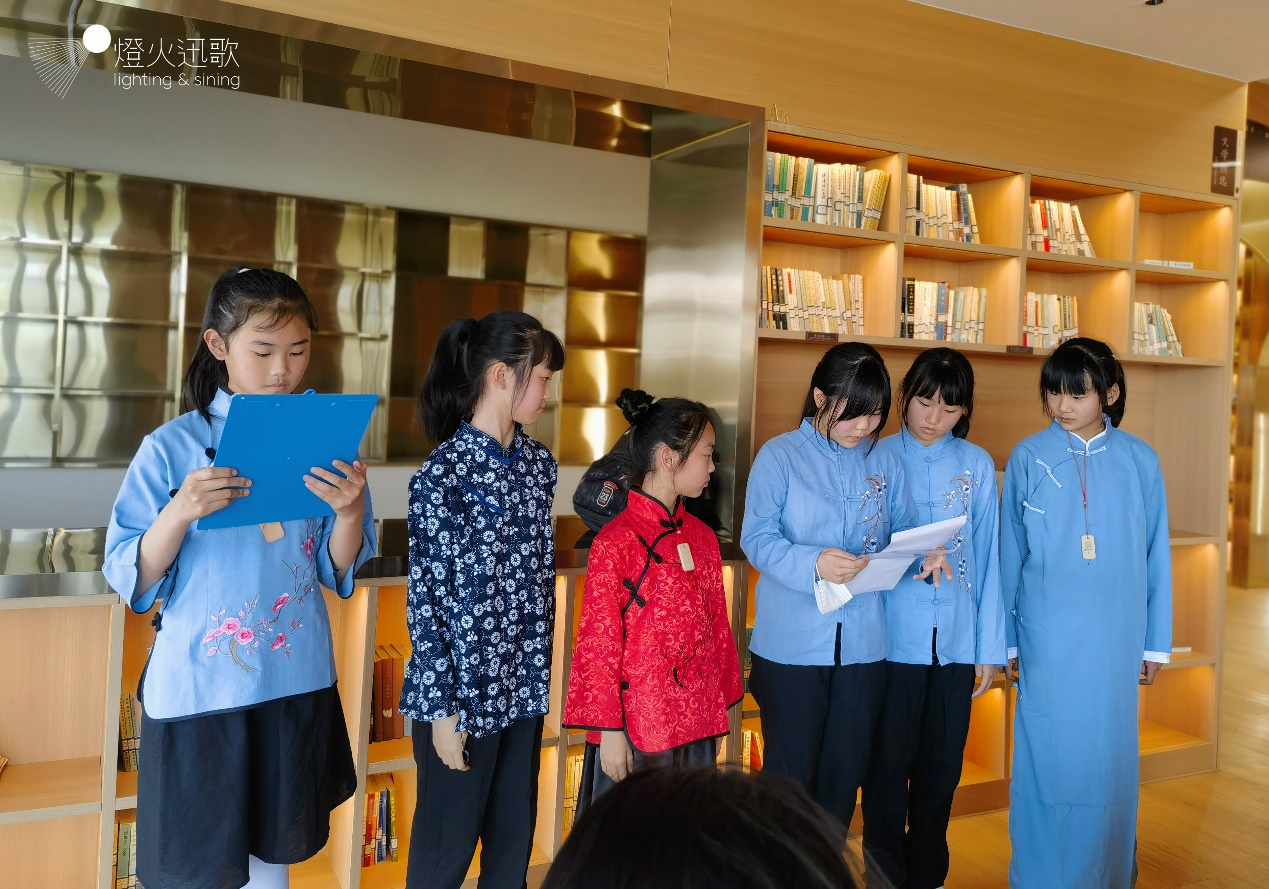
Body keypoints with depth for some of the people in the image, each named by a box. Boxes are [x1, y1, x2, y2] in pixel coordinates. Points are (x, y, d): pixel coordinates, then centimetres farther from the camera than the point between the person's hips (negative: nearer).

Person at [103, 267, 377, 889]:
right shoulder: (173, 447, -8)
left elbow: (338, 570, 3)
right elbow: (131, 581, -7)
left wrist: (350, 512, -17)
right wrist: (177, 514, -24)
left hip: (297, 682, 2)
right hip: (198, 689, -2)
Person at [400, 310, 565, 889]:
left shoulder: (539, 463, 3)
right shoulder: (444, 474, -16)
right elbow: (426, 601, -13)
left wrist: (540, 672, 10)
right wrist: (443, 707, -12)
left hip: (523, 684, 6)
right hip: (462, 689, -5)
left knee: (514, 839, 17)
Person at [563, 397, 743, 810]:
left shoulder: (702, 537, 8)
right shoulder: (615, 542, -13)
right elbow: (598, 644, -12)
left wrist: (720, 707, 13)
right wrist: (608, 730, -11)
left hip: (698, 722, 6)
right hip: (637, 727, -6)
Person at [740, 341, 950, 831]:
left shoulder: (884, 462, 7)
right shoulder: (779, 456, -6)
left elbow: (903, 528, 10)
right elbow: (757, 538, -13)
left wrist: (926, 552, -12)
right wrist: (813, 563, -29)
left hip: (863, 643, 4)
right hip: (792, 643, -4)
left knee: (846, 772, 15)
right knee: (790, 772, 7)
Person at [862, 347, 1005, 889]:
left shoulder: (977, 464, 5)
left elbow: (987, 558, 6)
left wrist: (991, 645, 5)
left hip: (957, 638, 2)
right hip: (895, 636, -2)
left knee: (942, 763, 11)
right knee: (890, 762, 4)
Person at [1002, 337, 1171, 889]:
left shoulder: (1139, 461, 2)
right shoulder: (1028, 457, -2)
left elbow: (1155, 556, 7)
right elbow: (1009, 553, 2)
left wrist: (1155, 643, 9)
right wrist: (1007, 639, 3)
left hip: (1116, 640, 2)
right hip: (1048, 640, -1)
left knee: (1110, 760, 10)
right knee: (1047, 760, 3)